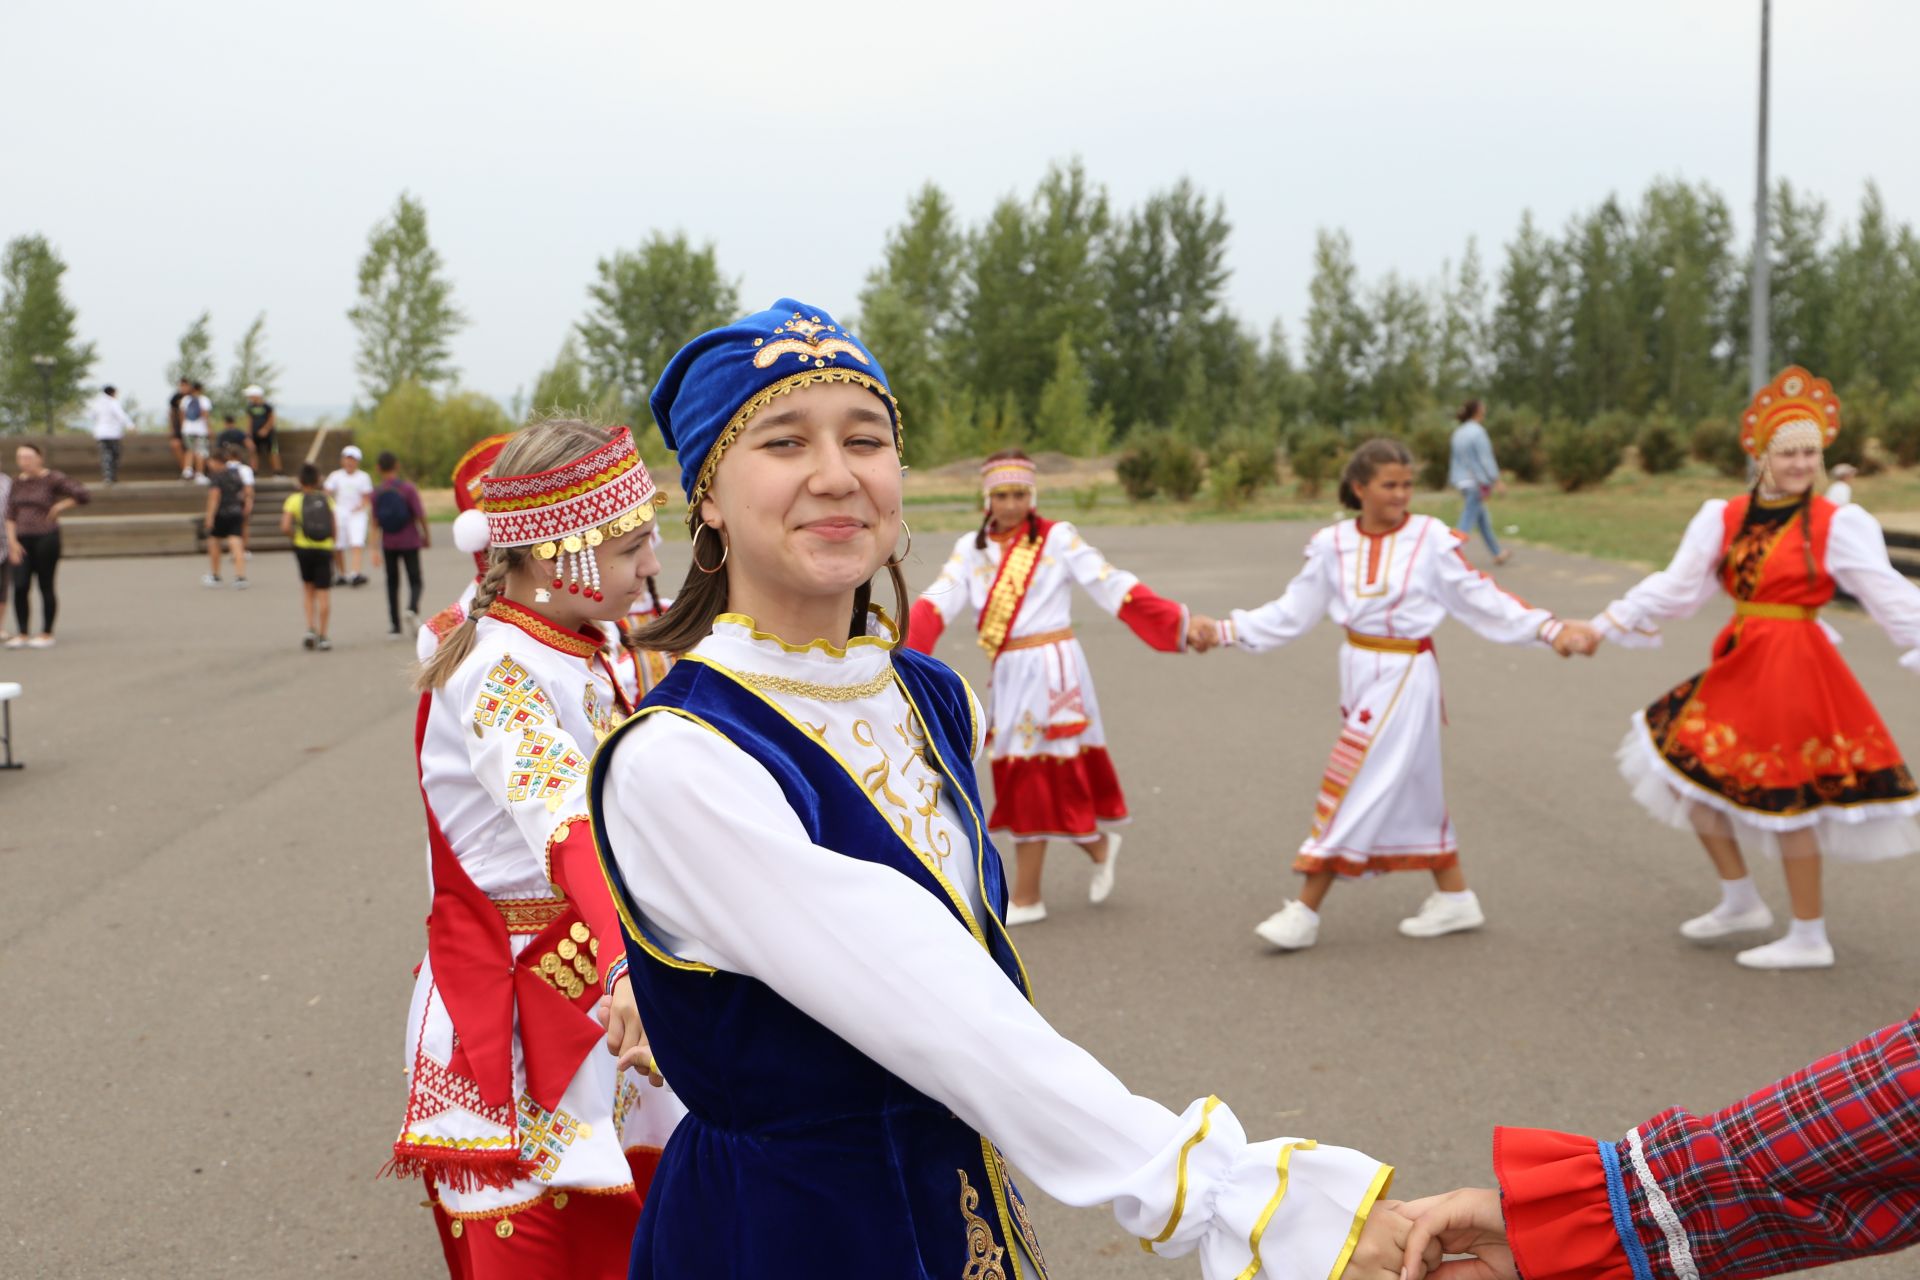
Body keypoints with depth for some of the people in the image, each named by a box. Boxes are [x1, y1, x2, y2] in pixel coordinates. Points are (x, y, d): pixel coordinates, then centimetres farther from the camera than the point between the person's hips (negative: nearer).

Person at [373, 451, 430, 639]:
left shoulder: (377, 493, -2)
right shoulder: (408, 488, -9)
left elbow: (375, 521, -3)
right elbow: (420, 515, -12)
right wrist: (427, 536, 2)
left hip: (389, 544, 2)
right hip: (409, 541, -2)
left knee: (392, 583, 10)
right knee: (415, 581, 3)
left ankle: (396, 627, 9)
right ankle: (412, 609, -28)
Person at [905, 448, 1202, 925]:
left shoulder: (1057, 537, -4)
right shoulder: (972, 548, 7)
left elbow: (1113, 587, -6)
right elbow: (938, 602, -5)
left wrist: (1180, 625, -11)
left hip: (1051, 669, -5)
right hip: (1007, 672, 5)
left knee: (1037, 779, -2)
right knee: (1017, 778, 10)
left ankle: (1025, 899, 8)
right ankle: (1098, 845, 33)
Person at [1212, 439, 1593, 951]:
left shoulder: (1431, 539, -9)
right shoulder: (1332, 544, 1)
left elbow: (1483, 601, -5)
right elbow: (1291, 612, 5)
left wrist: (1550, 629, -12)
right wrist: (1225, 630, 0)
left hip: (1405, 678, -5)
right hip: (1359, 673, 5)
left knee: (1355, 791, -6)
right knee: (1411, 789, 14)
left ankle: (1305, 912, -1)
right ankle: (1455, 899, 28)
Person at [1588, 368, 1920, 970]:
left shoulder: (1837, 525, -9)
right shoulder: (1725, 519, 2)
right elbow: (1674, 587, 7)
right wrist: (1606, 625, 7)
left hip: (1795, 666, -5)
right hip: (1739, 665, 6)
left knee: (1784, 800, -1)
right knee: (1692, 767, 9)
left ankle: (1809, 938, 16)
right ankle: (1740, 903, 28)